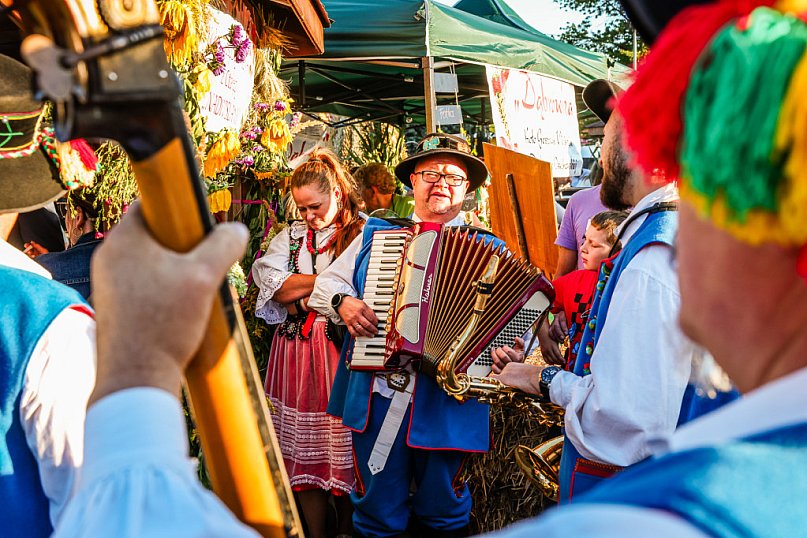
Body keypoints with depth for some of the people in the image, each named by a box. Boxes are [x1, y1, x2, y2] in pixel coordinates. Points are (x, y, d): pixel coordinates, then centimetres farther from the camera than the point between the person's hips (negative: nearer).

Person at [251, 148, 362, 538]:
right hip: (295, 352, 4)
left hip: (342, 349, -3)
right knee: (304, 450, 6)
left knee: (345, 448, 0)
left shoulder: (364, 234, 1)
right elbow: (274, 285, -1)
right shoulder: (291, 236, 15)